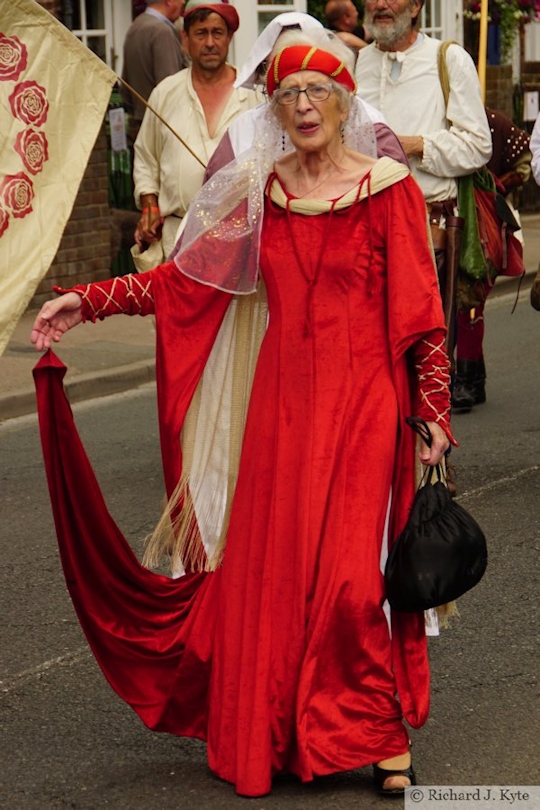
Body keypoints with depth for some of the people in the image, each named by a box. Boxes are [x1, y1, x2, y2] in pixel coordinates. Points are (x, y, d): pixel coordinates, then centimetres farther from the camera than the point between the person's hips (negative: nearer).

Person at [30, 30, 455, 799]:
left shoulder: (387, 188, -4)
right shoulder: (260, 191, 8)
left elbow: (421, 312, -4)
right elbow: (184, 279, 6)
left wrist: (433, 413, -6)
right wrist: (85, 301, -2)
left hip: (361, 403, -4)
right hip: (280, 403, 4)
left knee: (353, 573, -9)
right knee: (268, 569, 4)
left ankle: (384, 735, 6)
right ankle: (274, 737, 18)